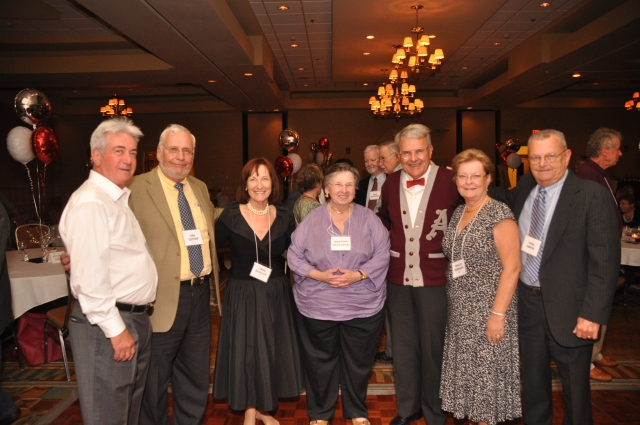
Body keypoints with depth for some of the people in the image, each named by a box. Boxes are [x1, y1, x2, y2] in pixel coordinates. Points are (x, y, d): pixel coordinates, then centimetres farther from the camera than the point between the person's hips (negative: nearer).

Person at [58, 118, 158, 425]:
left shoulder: (120, 198, 14)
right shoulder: (89, 203, -18)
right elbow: (89, 277, -24)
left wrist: (133, 323, 16)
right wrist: (115, 329, -20)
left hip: (135, 318, 10)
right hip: (107, 324, -9)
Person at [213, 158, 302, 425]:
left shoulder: (283, 216, -3)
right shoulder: (231, 215, -11)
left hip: (276, 293, 3)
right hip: (243, 294, -3)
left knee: (273, 351, 12)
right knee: (246, 351, 7)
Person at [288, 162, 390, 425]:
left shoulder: (369, 218, 2)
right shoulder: (311, 220, 0)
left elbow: (382, 255, -3)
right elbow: (294, 256, -2)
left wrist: (358, 275, -17)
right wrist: (320, 275, -16)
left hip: (363, 305, 1)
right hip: (318, 306, 0)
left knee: (358, 363, 13)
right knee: (320, 363, 11)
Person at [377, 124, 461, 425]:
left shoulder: (451, 181, -10)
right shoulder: (390, 183, 4)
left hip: (435, 279, -4)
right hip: (398, 279, 4)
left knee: (433, 349, 11)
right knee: (403, 347, 17)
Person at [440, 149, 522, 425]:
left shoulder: (499, 214, -12)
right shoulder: (457, 213, 8)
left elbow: (512, 267, -15)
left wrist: (498, 313, -19)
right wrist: (451, 302, 7)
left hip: (488, 312, -6)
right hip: (459, 312, 7)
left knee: (488, 371, 6)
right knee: (466, 371, 15)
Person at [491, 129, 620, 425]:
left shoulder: (592, 196, -13)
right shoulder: (524, 188, 3)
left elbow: (605, 260, -14)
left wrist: (593, 314, -18)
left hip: (568, 307, -4)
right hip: (527, 302, 5)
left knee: (575, 386, 14)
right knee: (532, 379, 19)